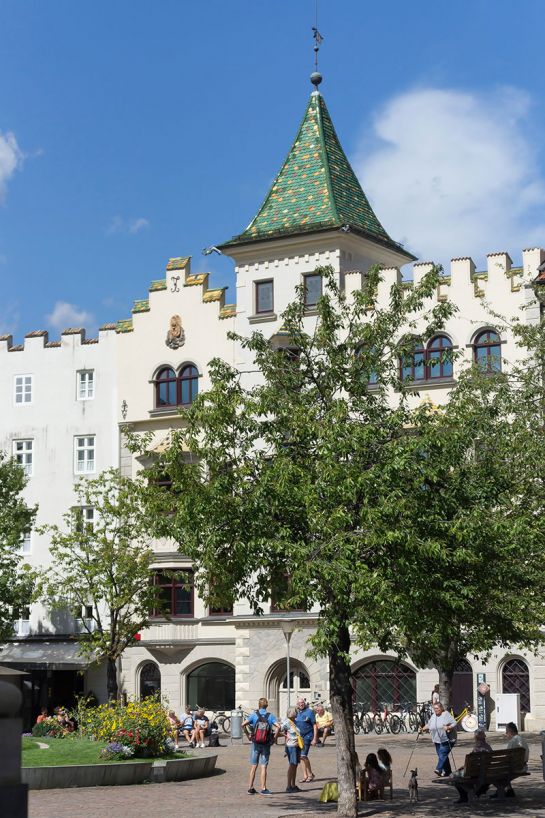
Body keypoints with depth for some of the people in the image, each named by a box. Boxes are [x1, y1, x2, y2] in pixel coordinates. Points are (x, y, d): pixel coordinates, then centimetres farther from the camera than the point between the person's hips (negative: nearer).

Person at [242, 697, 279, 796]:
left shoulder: (254, 715, -3)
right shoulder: (270, 716, -4)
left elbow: (243, 724, -13)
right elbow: (278, 727, -16)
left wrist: (248, 735, -1)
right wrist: (274, 738, -6)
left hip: (255, 744, 1)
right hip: (266, 745, -1)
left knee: (253, 767, 9)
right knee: (263, 767, 3)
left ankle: (250, 788, 12)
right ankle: (263, 789, 2)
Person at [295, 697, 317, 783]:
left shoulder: (309, 712, -6)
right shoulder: (296, 713, 9)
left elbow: (314, 726, -5)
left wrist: (314, 738, -11)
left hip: (307, 736, -6)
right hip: (298, 737, 6)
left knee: (303, 756, -13)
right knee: (302, 757, 8)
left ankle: (310, 774, 1)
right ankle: (306, 775, 18)